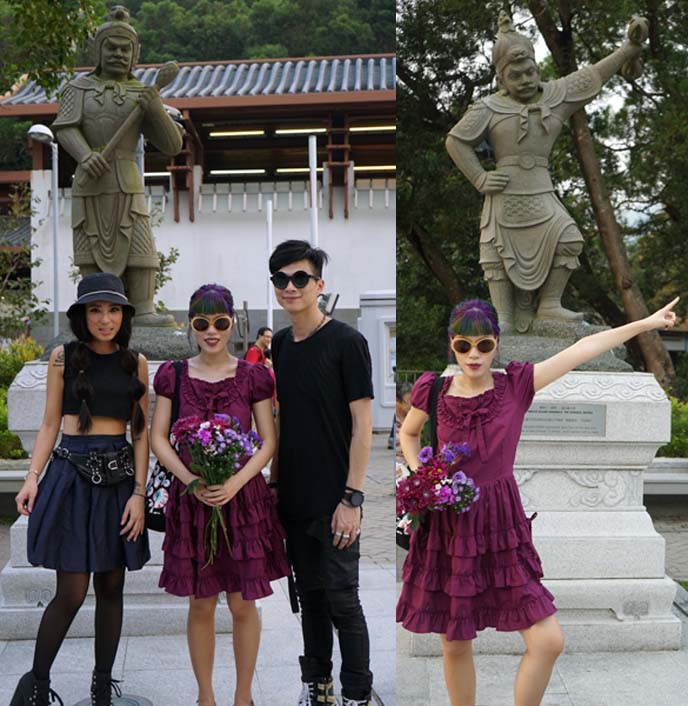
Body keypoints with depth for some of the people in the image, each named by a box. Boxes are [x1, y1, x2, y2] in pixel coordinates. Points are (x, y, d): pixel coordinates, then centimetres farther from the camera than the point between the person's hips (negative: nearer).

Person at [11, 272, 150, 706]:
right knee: (71, 593, -5)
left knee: (111, 588, 8)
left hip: (119, 477, 2)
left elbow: (141, 432, 5)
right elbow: (50, 424, 5)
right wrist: (33, 478, -7)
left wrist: (139, 492, -3)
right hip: (71, 473, -2)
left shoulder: (135, 363, 7)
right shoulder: (64, 357, 3)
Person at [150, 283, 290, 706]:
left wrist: (235, 482, -17)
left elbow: (269, 441, -2)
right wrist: (191, 480, -15)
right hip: (191, 499, 1)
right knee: (201, 605, 9)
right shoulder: (172, 375, 1)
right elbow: (158, 439, 0)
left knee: (243, 605, 6)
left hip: (244, 498, 0)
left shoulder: (253, 377, -2)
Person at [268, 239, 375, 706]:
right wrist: (274, 480, 13)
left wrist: (351, 499, -16)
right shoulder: (280, 345, 9)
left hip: (334, 501, -6)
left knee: (342, 598, 0)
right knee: (310, 594, 16)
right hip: (294, 498, 6)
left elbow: (362, 426, -12)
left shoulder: (346, 342, -10)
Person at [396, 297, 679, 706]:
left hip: (501, 527, 1)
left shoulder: (516, 385, -4)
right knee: (456, 644, 10)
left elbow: (583, 349, -4)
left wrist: (647, 322, -1)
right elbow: (408, 434, 16)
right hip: (447, 527, 0)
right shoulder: (433, 391, -3)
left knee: (549, 641, -3)